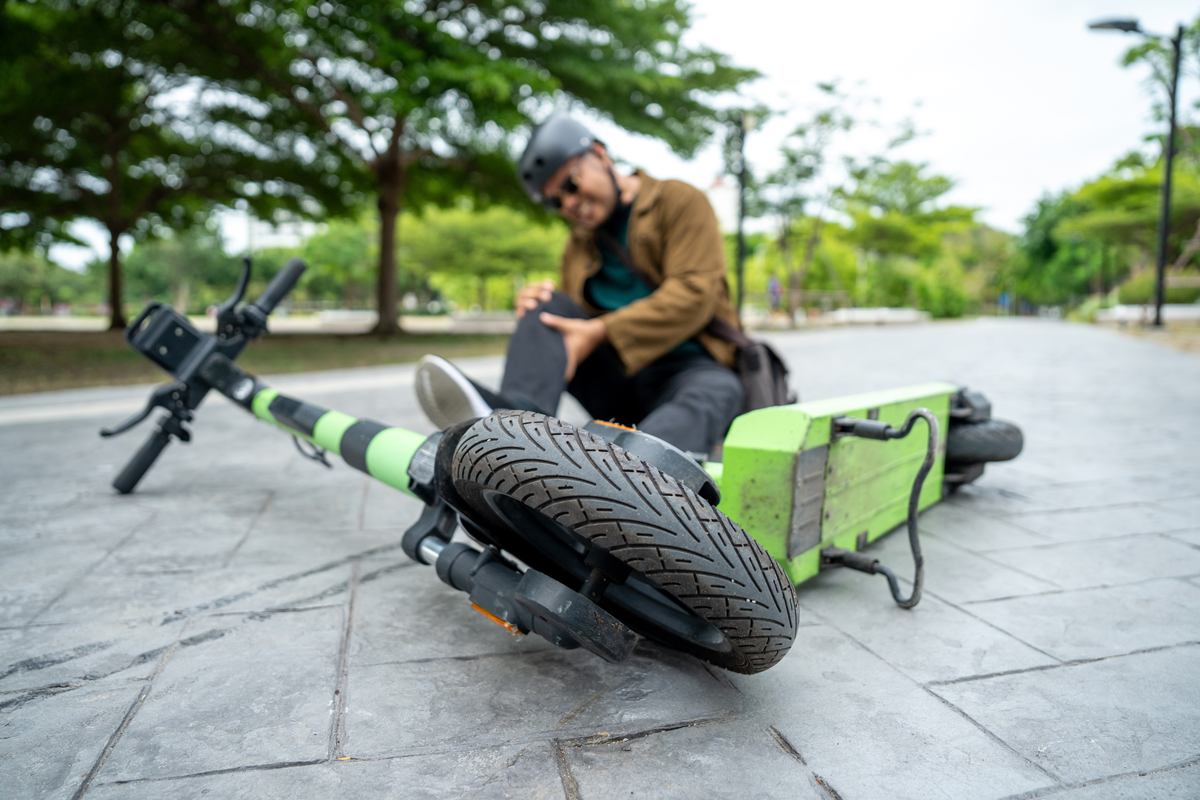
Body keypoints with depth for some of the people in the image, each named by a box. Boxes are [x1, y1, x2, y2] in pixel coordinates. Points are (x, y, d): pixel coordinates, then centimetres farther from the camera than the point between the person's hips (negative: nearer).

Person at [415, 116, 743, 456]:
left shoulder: (681, 200, 4)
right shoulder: (578, 247, 21)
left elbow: (694, 291, -11)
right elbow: (572, 323, 19)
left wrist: (599, 333, -19)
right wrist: (534, 308, -6)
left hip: (685, 364, -4)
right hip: (613, 380, 4)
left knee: (719, 388, -37)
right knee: (549, 307, -14)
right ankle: (520, 413, -41)